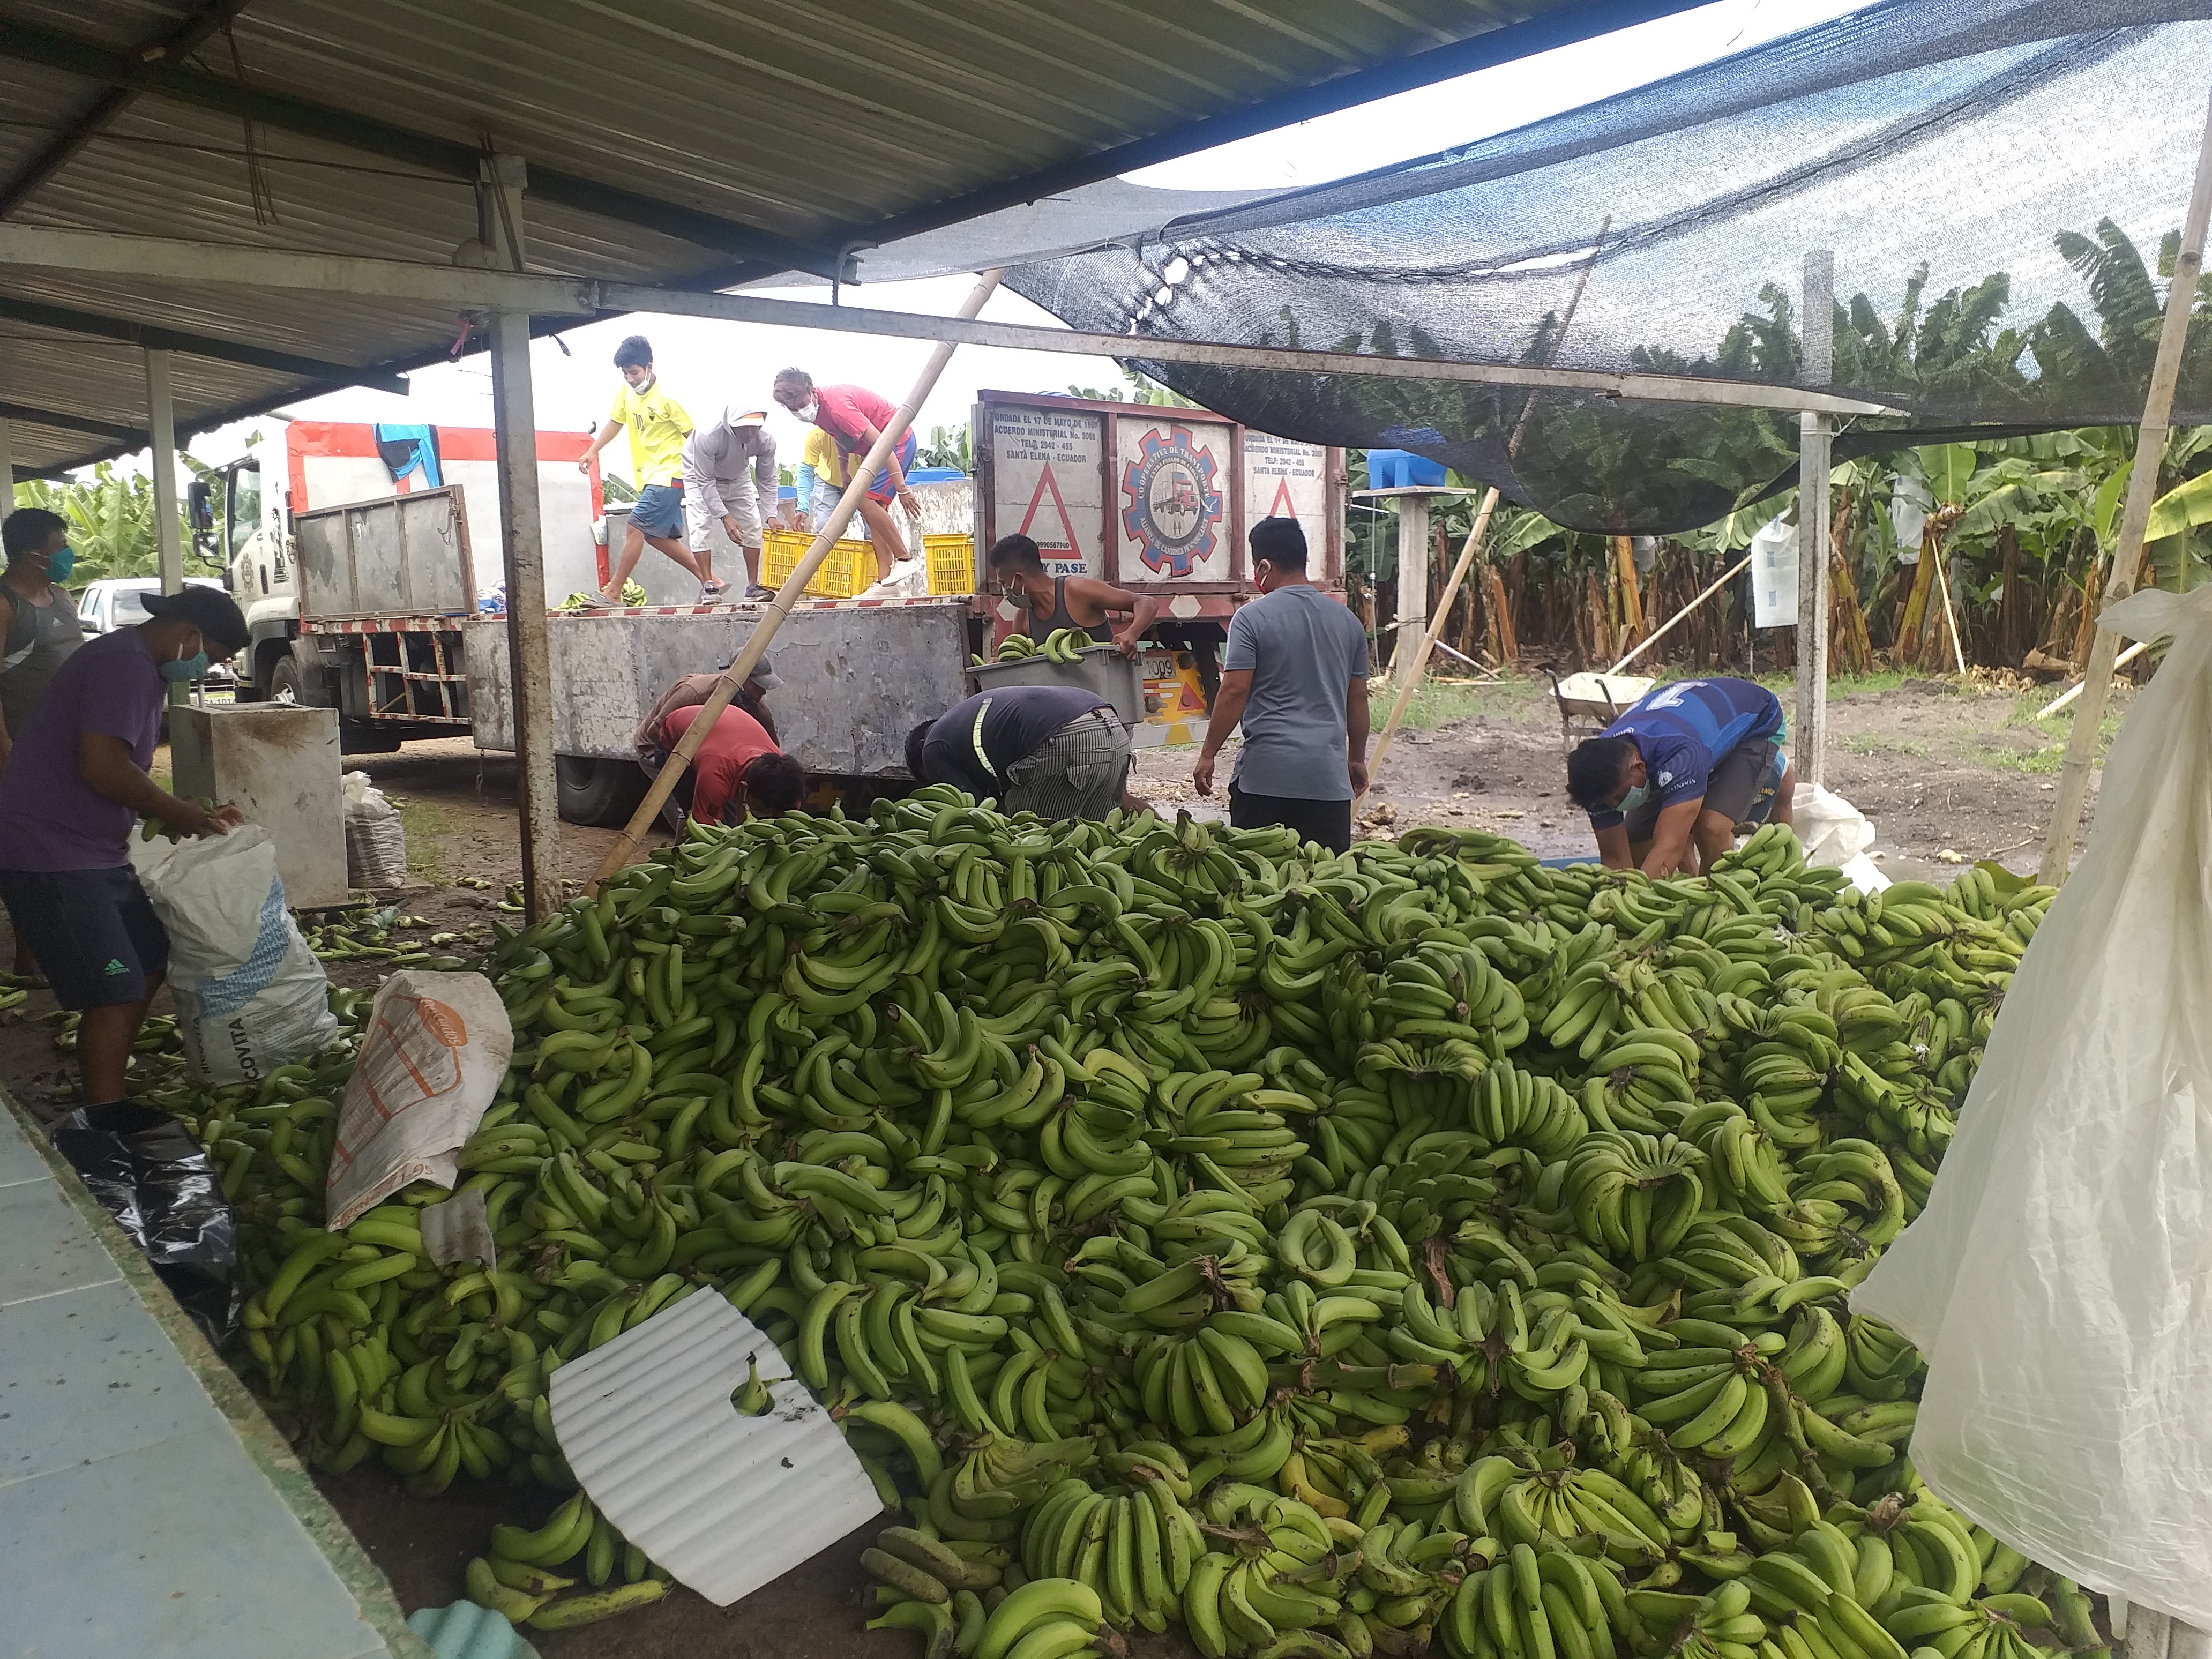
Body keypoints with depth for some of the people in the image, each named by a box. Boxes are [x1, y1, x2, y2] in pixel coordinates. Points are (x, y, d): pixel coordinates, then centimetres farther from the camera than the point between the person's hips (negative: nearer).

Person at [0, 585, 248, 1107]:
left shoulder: (141, 668, 16)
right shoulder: (123, 662, -17)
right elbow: (102, 766, -26)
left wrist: (194, 815, 9)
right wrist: (180, 812, -13)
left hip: (94, 850, 11)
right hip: (50, 853, -11)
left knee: (149, 961, 16)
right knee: (115, 993, -11)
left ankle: (111, 1090, 26)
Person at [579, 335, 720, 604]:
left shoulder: (666, 397, -15)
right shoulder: (626, 392, 6)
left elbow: (693, 436, -12)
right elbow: (616, 422, 19)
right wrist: (592, 451, 9)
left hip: (669, 476, -9)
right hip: (649, 476, 9)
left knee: (636, 528, -13)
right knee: (657, 535, 10)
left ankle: (613, 593, -8)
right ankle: (709, 580, 15)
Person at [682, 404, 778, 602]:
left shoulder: (766, 442, -30)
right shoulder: (707, 435, -41)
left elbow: (767, 481, -16)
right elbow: (705, 481, -33)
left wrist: (771, 515, -28)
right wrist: (725, 517, -38)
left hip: (738, 478, 4)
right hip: (700, 476, -4)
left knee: (753, 526, -2)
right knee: (701, 527, -17)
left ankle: (753, 586, 6)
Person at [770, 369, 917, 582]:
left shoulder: (836, 405, -29)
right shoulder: (818, 409, -1)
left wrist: (902, 489, -34)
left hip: (898, 442, -10)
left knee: (867, 501, -19)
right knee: (875, 508, 2)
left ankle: (904, 558, -10)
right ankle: (884, 579, -2)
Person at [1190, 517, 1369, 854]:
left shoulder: (1252, 618, -5)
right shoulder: (1348, 621, 11)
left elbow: (1234, 692, -10)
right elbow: (1358, 698, 15)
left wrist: (1207, 755, -2)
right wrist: (1357, 759, 26)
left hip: (1265, 775, -4)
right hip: (1329, 776, 4)